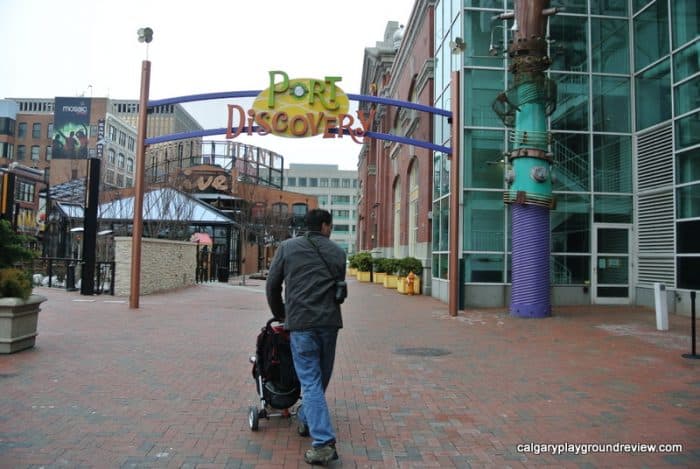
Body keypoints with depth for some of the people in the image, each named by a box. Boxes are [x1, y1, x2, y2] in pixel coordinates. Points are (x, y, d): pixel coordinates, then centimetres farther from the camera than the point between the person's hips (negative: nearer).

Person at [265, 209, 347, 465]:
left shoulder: (287, 247, 7)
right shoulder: (337, 251, 11)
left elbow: (272, 285, 8)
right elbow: (339, 290, 13)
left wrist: (280, 314, 23)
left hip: (301, 322, -2)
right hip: (330, 321, 3)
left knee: (310, 381, -1)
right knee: (321, 377, 19)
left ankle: (323, 442, -7)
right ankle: (304, 420, 37)